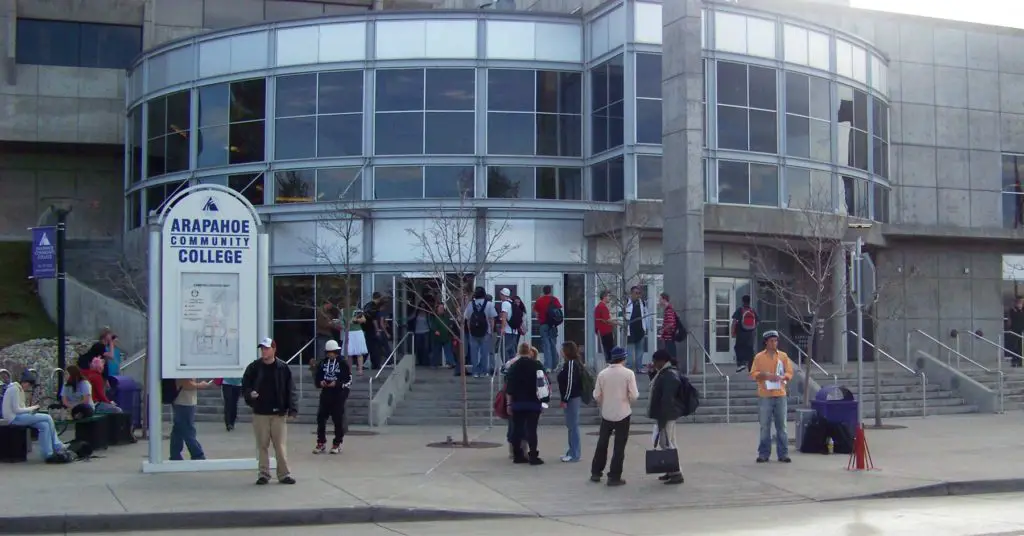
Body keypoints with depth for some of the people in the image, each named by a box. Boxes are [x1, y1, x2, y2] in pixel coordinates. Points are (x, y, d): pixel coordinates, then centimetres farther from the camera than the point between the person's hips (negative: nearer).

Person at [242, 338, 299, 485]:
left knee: (281, 445, 0)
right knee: (262, 445, 7)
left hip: (278, 413, -1)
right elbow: (245, 385, 8)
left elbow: (290, 390, -2)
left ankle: (284, 474, 8)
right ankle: (264, 474, 15)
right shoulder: (254, 367, 3)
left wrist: (292, 408, -11)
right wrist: (250, 393, -15)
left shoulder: (283, 368, -2)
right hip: (260, 413, 2)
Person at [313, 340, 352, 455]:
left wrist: (337, 384, -20)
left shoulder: (343, 364, -5)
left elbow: (349, 381, -6)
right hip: (325, 395, 4)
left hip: (339, 395, -4)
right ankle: (321, 443, 12)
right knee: (321, 418, 1)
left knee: (338, 420, 1)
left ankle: (337, 444, 12)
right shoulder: (323, 363, 8)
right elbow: (316, 378, 15)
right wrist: (320, 383, -7)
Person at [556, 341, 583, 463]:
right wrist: (565, 399, 20)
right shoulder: (575, 362, 15)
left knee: (573, 425, -7)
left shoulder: (571, 363, -15)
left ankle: (574, 454, -4)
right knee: (571, 425, 15)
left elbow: (570, 383, -20)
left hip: (573, 398, -10)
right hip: (573, 398, 10)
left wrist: (564, 400, -18)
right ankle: (572, 451, 23)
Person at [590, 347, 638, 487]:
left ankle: (596, 473, 23)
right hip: (623, 414, -3)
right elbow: (634, 395, -13)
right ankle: (614, 477, 3)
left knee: (602, 443, 17)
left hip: (606, 413, 3)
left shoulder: (602, 374, -4)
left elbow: (596, 395, -1)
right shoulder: (628, 373, -11)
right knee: (619, 446, 4)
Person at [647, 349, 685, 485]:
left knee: (667, 443, -8)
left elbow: (667, 399, -25)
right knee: (665, 443, 17)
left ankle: (676, 474, -5)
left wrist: (662, 419, -25)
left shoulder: (669, 376, -21)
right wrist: (653, 372, 14)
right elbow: (657, 388, 28)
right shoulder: (664, 373, 12)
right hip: (665, 415, 11)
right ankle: (671, 471, 25)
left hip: (666, 415, -11)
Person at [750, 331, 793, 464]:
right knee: (765, 427, 2)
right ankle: (764, 454, 8)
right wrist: (765, 375, -16)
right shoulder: (759, 357, 4)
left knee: (781, 426, 3)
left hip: (780, 395, 1)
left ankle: (783, 454, 8)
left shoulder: (783, 356, 8)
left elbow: (789, 373, 6)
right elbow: (753, 373, 1)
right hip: (764, 396, -1)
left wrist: (780, 377, -14)